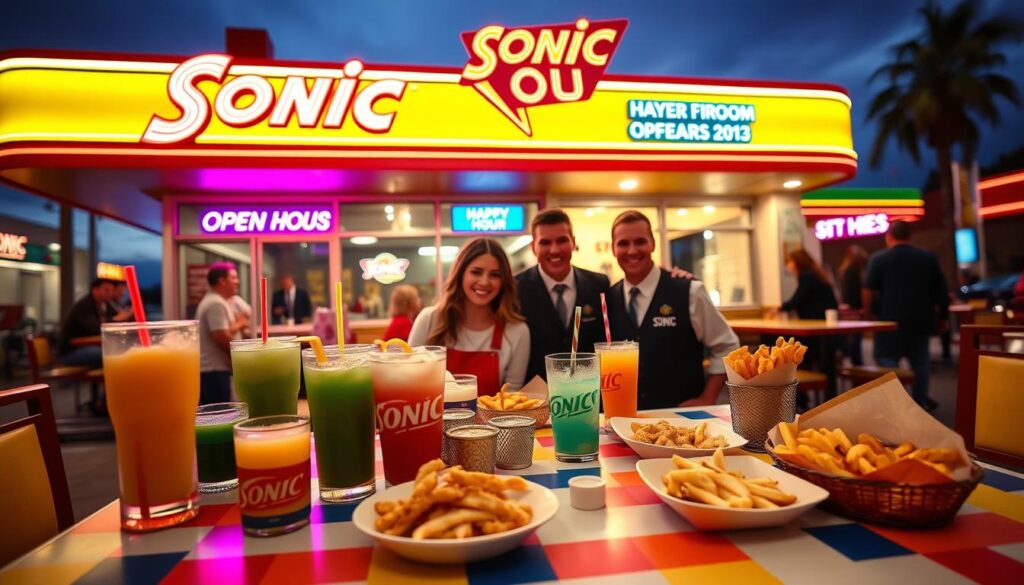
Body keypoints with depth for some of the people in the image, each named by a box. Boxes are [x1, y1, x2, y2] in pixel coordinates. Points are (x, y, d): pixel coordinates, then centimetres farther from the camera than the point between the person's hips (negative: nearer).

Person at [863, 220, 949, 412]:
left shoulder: (879, 259, -5)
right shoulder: (928, 257, 7)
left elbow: (868, 291, -7)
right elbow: (941, 291, 11)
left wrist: (868, 312, 6)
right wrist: (943, 315, 19)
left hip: (891, 320, -4)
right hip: (920, 319, 4)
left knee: (887, 362, 0)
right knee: (920, 360, 15)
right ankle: (921, 402, 20)